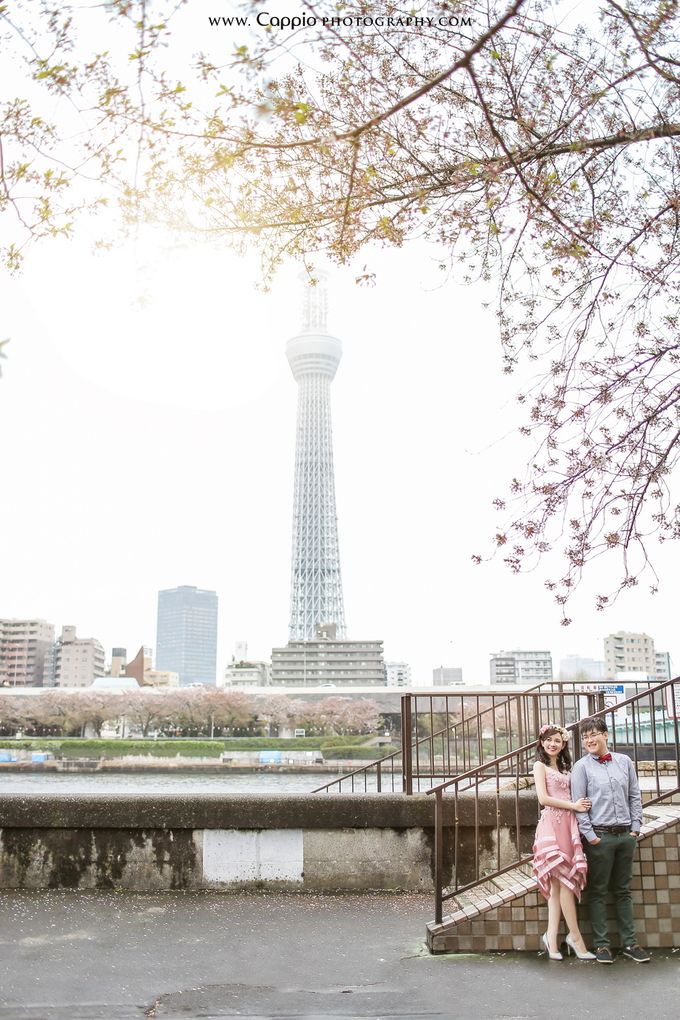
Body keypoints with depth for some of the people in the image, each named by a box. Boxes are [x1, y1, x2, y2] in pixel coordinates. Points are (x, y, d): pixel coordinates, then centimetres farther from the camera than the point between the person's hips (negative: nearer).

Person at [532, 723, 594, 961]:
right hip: (552, 824, -6)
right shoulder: (540, 766, 3)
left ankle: (551, 937, 3)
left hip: (568, 825, 6)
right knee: (564, 880, -7)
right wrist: (573, 805, -7)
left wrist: (579, 806, -4)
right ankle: (575, 936, 2)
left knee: (558, 883, 2)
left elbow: (572, 797, 17)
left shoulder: (564, 768, 22)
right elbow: (543, 798, -8)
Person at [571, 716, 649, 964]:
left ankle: (629, 942, 18)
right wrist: (590, 836, -10)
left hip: (626, 835, 3)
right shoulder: (582, 767, -3)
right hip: (599, 836, -3)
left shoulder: (624, 762, 7)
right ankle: (601, 944, 9)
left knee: (623, 890, 11)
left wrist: (635, 827, 2)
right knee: (598, 891, 3)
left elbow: (635, 796, 10)